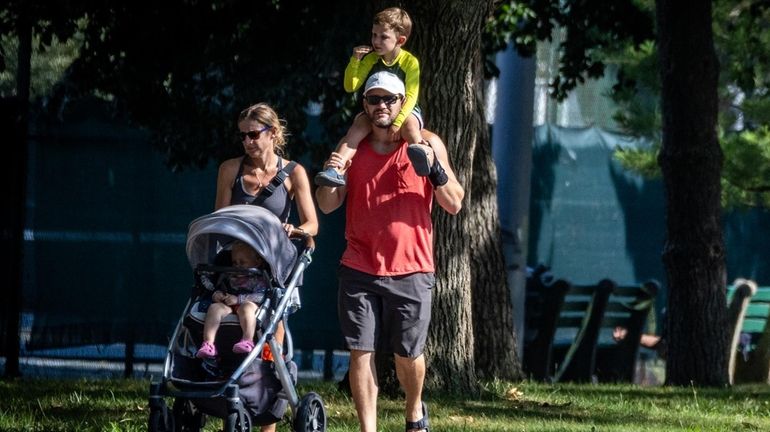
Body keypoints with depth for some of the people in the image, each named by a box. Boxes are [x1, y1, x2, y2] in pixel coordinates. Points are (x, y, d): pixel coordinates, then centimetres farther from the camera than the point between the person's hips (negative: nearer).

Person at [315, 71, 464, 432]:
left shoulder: (426, 144, 1)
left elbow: (454, 204, -1)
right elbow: (327, 206, 7)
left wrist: (434, 167, -18)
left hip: (411, 270, -2)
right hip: (359, 270, 2)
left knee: (408, 354, 7)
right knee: (360, 352, -5)